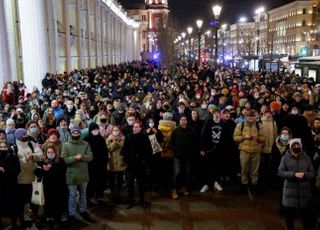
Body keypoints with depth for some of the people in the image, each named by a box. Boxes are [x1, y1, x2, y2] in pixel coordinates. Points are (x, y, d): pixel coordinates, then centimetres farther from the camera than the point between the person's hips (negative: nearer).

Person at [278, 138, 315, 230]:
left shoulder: (307, 158, 5)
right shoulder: (285, 158, 0)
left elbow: (312, 173, 4)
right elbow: (280, 172, -7)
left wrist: (304, 174, -17)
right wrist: (293, 174, -19)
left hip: (304, 190, 1)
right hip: (290, 190, -1)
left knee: (306, 214, 8)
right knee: (289, 214, 9)